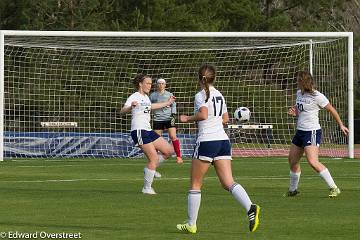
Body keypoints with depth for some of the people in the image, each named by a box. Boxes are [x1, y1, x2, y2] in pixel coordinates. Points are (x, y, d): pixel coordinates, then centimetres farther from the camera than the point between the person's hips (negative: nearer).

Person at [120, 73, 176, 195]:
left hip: (148, 131, 9)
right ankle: (147, 188, -4)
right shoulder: (135, 97, -10)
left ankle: (150, 169, 16)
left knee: (169, 150, 6)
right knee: (154, 158, -14)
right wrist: (130, 107, -46)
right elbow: (122, 111, -23)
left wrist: (167, 103, 48)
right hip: (139, 131, -9)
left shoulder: (146, 97, 17)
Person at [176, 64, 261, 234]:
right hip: (223, 140, 6)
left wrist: (188, 119, -7)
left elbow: (203, 114, -23)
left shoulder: (201, 95, -6)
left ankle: (191, 224, 12)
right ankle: (251, 208, -28)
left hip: (206, 141, -6)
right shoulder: (219, 95, 16)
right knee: (228, 183, -3)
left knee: (195, 185, 7)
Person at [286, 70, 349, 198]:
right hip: (300, 130, 9)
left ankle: (334, 188, -16)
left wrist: (341, 125, 3)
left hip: (312, 132, -9)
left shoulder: (317, 96, -15)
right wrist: (294, 113, 0)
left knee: (313, 162, -21)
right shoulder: (299, 94, 9)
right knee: (292, 161, 15)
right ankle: (292, 190, 33)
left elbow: (331, 109, -4)